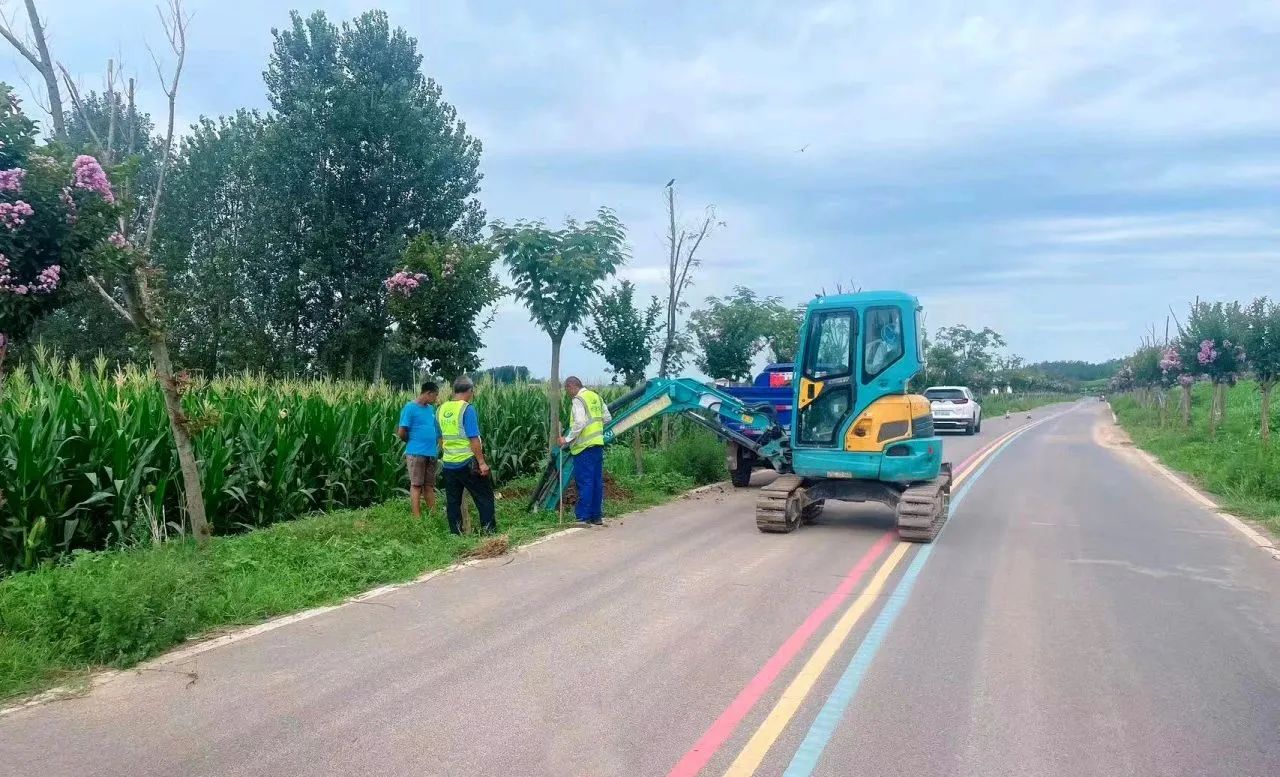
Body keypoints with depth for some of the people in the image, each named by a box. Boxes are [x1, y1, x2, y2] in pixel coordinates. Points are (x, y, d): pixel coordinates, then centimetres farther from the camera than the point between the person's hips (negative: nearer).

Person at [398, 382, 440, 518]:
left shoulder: (431, 409, 12)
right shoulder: (410, 408, -10)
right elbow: (402, 433, -10)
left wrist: (438, 445, 8)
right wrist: (414, 442, 4)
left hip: (432, 453, 6)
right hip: (416, 453, -6)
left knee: (430, 485, 11)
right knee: (416, 485, -2)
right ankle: (417, 518, -1)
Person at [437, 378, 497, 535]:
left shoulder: (442, 408, 6)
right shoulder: (467, 408, -14)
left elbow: (440, 437, 14)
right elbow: (473, 439, -18)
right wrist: (482, 462, -15)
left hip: (449, 463, 6)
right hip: (467, 463, -6)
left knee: (452, 501, 11)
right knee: (484, 497, 5)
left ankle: (456, 534, 15)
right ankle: (490, 531, 5)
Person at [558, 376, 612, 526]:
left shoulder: (578, 400, -11)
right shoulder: (596, 396, 14)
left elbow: (579, 423, -21)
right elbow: (607, 419, 15)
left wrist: (567, 439, -14)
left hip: (584, 446, -8)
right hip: (598, 444, 8)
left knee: (584, 482, -5)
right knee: (597, 481, 11)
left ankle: (583, 518, -3)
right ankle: (597, 516, 16)